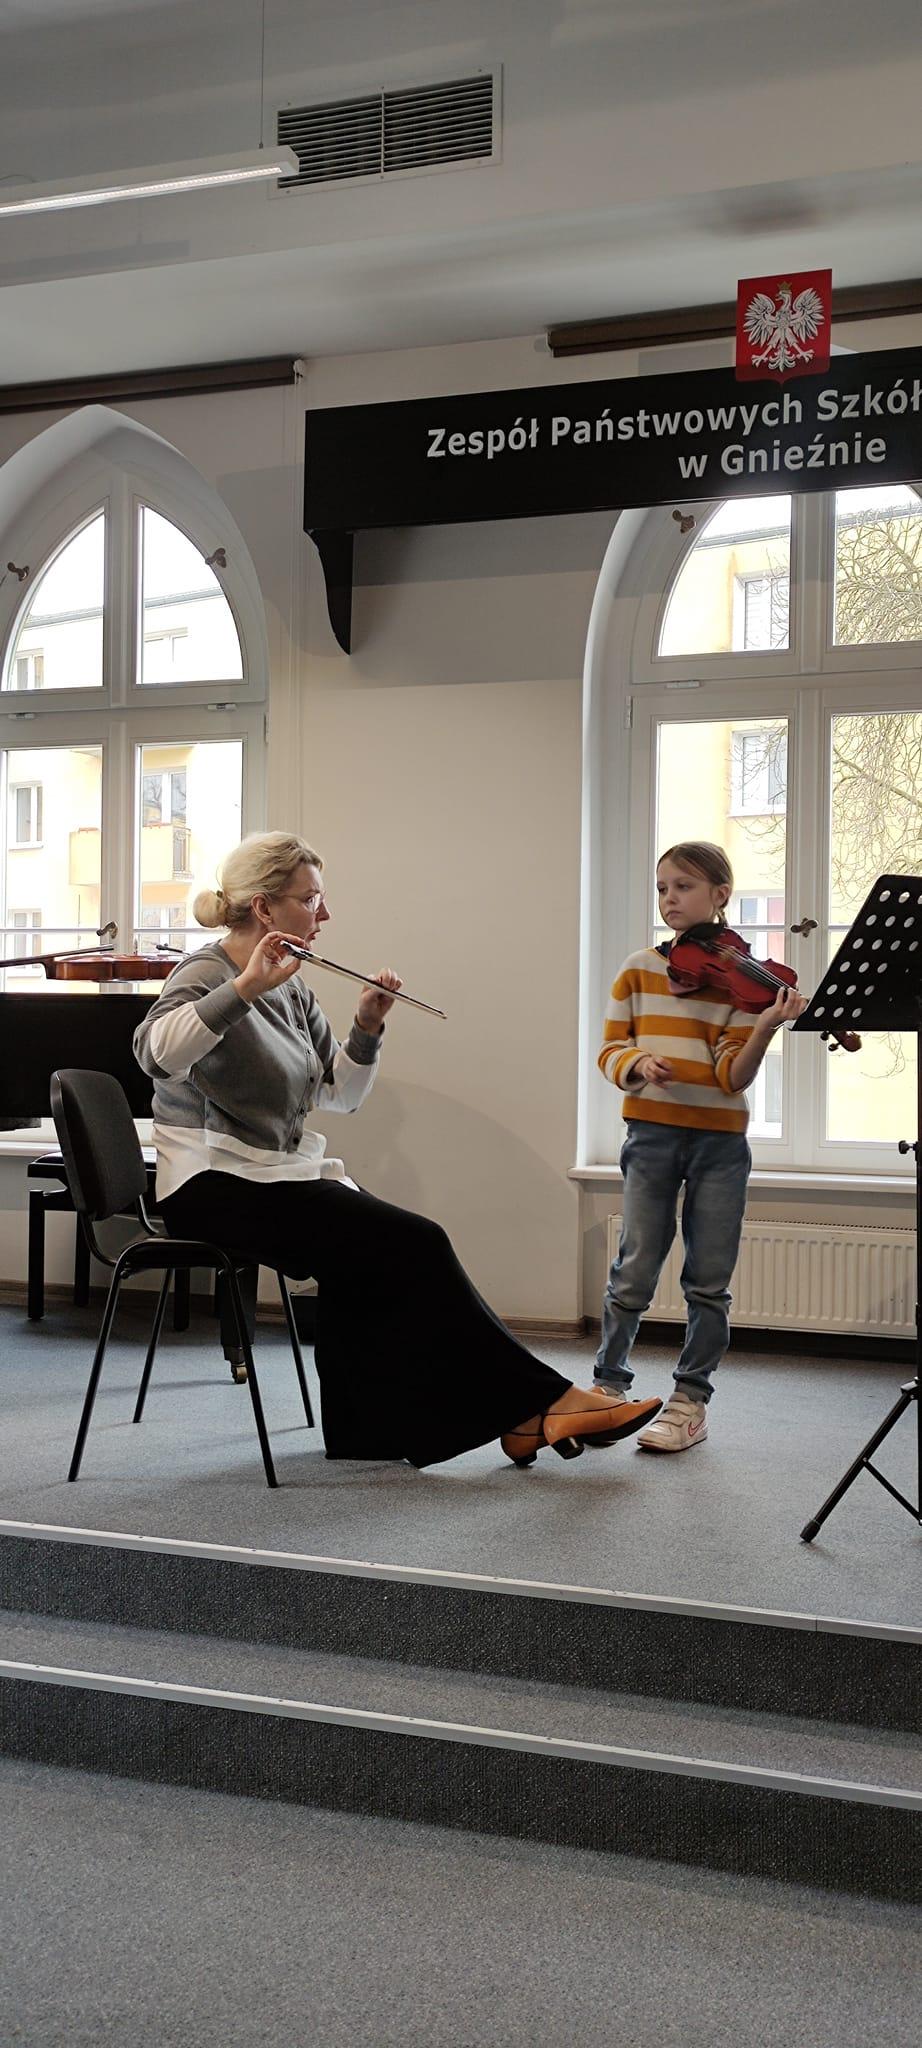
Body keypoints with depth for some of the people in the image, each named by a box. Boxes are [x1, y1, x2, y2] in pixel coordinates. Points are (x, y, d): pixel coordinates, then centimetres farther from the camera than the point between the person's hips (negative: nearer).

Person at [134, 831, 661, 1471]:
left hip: (281, 1174, 8)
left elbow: (341, 1094, 16)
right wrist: (244, 989, -37)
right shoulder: (207, 975, -10)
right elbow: (156, 1051, -32)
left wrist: (368, 1029, -1)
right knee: (413, 1243, -19)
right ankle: (542, 1399, -14)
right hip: (216, 1186, -8)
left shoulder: (292, 990, 14)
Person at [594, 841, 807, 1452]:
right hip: (653, 1133, 1)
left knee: (710, 1281, 2)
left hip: (720, 1140, 0)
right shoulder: (639, 970, 4)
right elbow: (610, 1049, 5)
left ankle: (691, 1400, 13)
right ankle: (610, 1384, 15)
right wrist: (637, 1062, -17)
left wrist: (766, 1028, -27)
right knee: (635, 1271, -1)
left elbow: (733, 1075, -9)